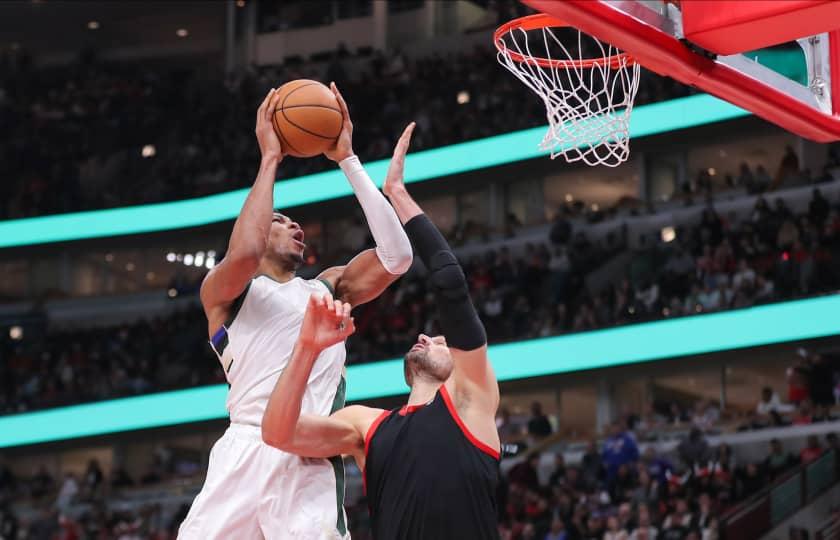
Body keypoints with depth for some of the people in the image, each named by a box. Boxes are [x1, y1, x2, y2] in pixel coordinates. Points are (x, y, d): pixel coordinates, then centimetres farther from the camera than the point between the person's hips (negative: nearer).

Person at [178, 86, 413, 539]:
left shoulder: (329, 288, 25)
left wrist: (347, 161, 10)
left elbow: (396, 257, 9)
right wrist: (270, 159, -1)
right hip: (248, 452, -3)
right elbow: (243, 254, -11)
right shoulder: (222, 289, 13)